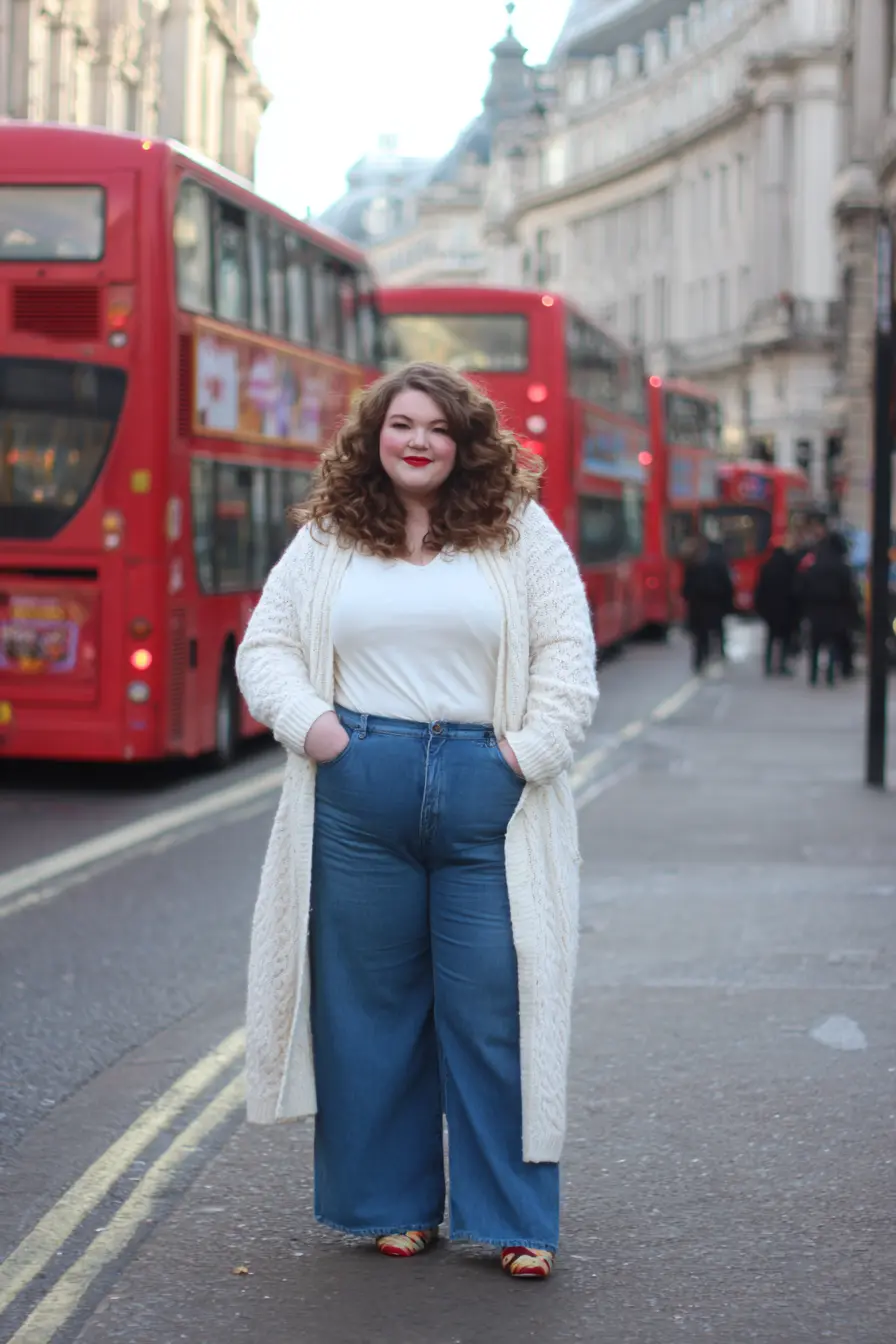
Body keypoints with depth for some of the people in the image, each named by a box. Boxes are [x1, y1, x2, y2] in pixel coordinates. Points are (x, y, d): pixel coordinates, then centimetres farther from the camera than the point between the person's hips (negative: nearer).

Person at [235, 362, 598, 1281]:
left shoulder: (521, 533, 6)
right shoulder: (327, 542, 11)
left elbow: (568, 655, 2)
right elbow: (264, 648, 11)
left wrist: (530, 752, -8)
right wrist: (312, 725, -5)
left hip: (486, 793, -2)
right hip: (358, 791, 2)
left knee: (494, 1006, -2)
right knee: (372, 1001, 7)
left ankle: (514, 1220, 7)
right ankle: (393, 1205, 19)